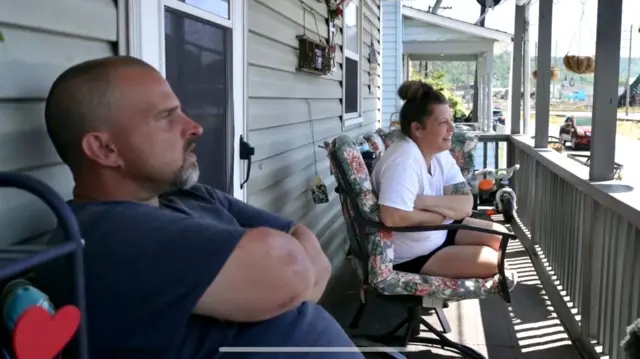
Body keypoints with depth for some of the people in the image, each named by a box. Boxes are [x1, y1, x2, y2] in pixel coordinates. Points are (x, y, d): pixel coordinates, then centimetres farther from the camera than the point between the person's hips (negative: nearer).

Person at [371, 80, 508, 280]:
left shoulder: (441, 154, -2)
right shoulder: (404, 160, -28)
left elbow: (466, 204, -6)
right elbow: (392, 218, -39)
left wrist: (425, 202, -27)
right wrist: (442, 212, -21)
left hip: (438, 232, 9)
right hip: (410, 255, -9)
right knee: (492, 261, -14)